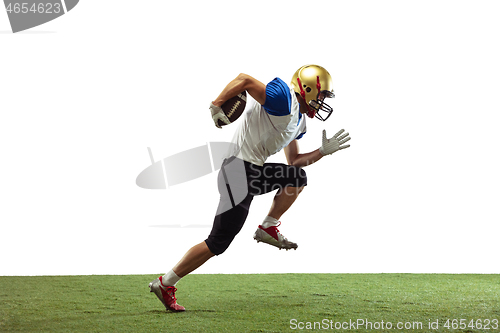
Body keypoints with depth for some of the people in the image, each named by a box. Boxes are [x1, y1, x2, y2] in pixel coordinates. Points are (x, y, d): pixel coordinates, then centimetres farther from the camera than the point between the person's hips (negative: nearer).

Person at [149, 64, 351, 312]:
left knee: (297, 177, 17)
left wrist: (324, 150, 15)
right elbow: (245, 80, -22)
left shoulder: (297, 121, 16)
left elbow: (293, 161, 23)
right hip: (240, 172, -10)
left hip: (255, 170, 10)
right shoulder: (284, 100, -15)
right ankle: (165, 284, 3)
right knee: (218, 242, -5)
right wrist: (216, 106, -20)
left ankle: (268, 229, 14)